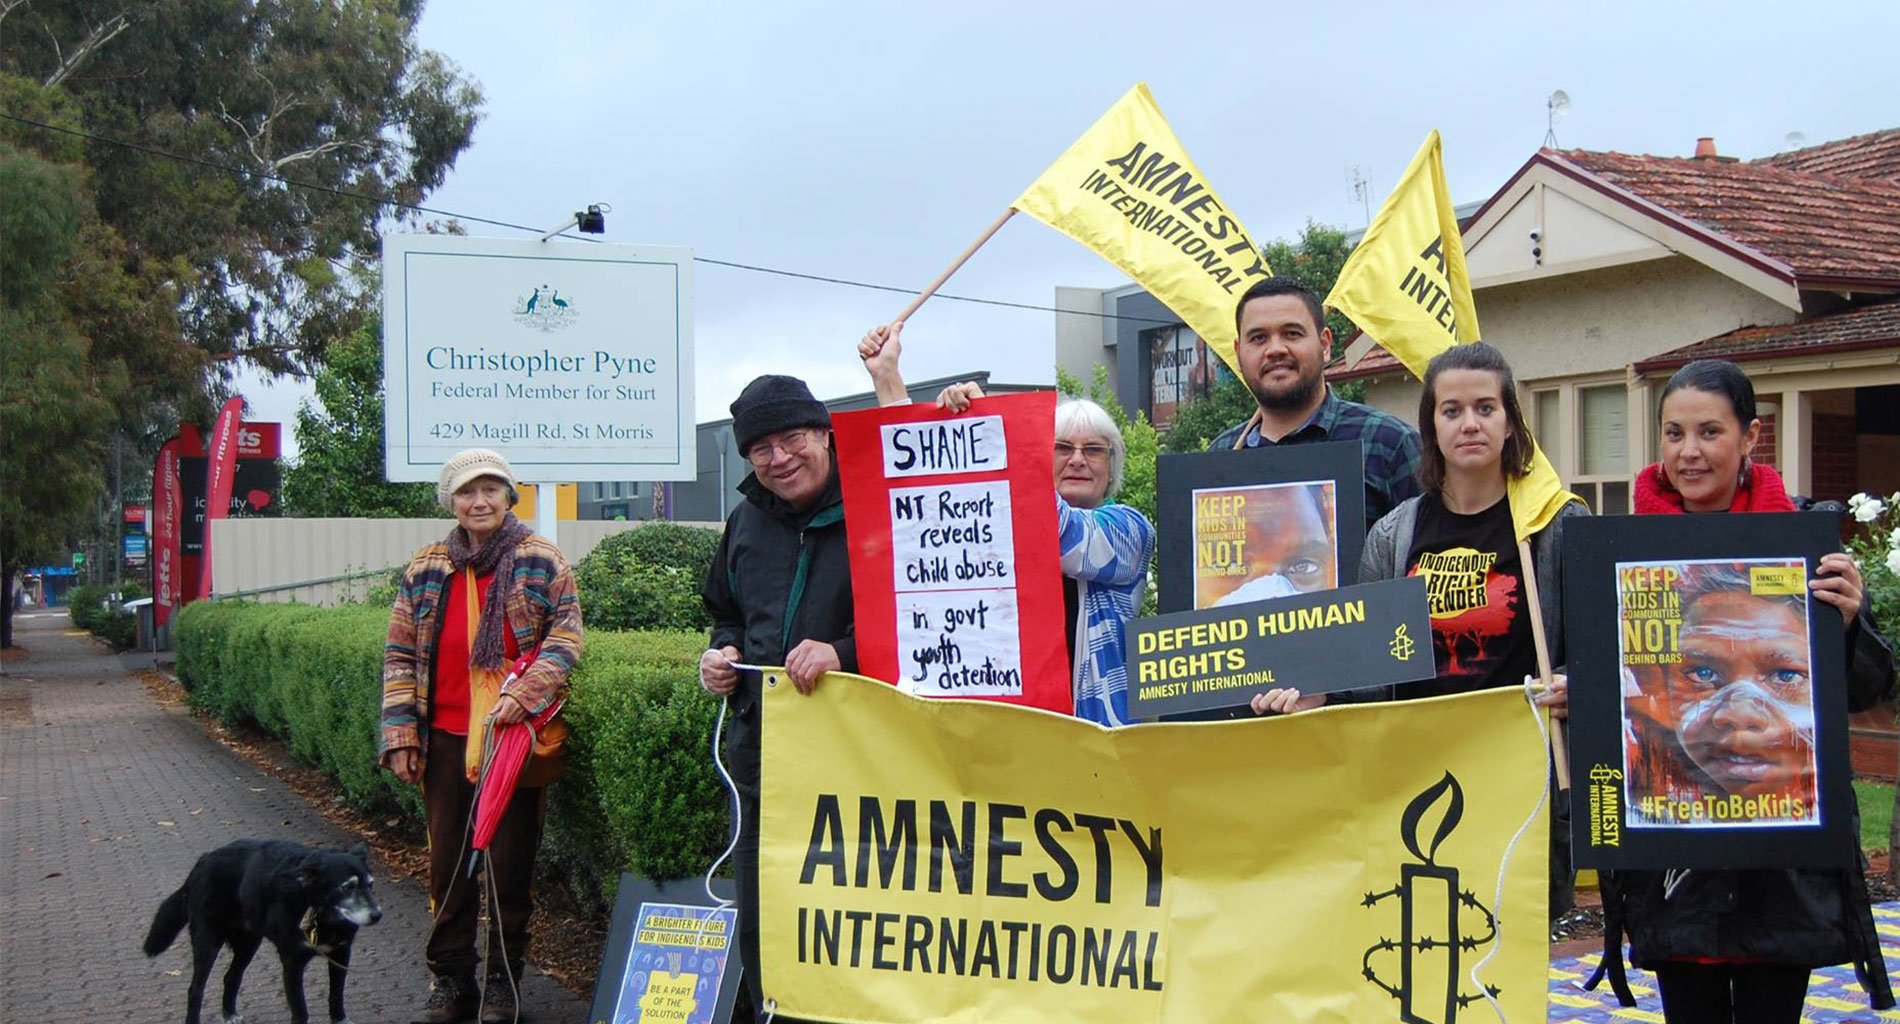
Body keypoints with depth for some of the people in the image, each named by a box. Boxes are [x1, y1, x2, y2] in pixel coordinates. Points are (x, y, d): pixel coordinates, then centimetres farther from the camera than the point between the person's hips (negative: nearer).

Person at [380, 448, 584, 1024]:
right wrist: (400, 734, 3)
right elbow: (400, 655, 10)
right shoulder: (426, 570, 9)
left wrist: (524, 694, -18)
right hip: (446, 738, 3)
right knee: (447, 861, 9)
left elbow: (566, 635, -4)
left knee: (511, 860, 4)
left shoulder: (540, 561, 0)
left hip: (514, 734, -3)